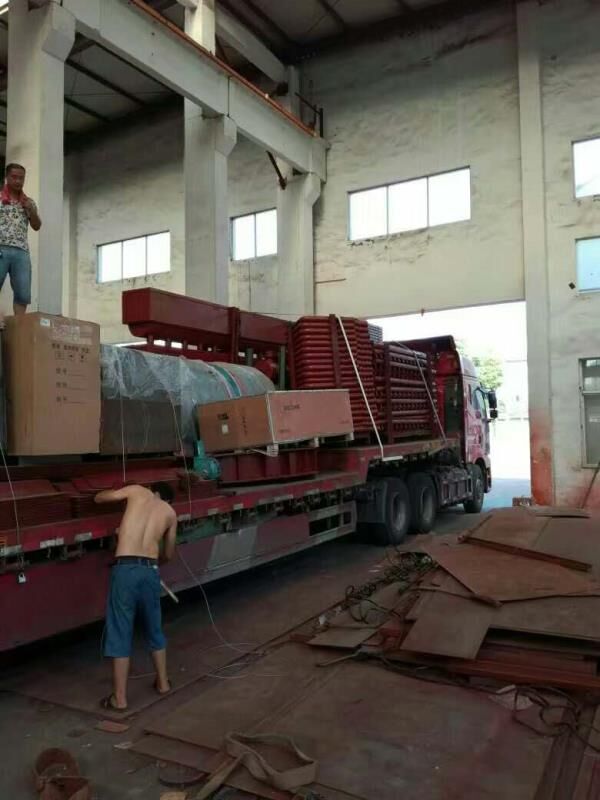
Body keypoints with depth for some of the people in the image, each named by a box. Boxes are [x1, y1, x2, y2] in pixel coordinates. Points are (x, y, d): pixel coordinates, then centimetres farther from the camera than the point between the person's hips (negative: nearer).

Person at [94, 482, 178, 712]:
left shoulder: (137, 491, 12)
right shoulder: (170, 513, 18)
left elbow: (99, 498, 21)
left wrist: (116, 493, 41)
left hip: (125, 569, -2)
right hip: (150, 571, 3)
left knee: (120, 633, 6)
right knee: (154, 629, 21)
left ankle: (119, 698, 13)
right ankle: (163, 682, 35)